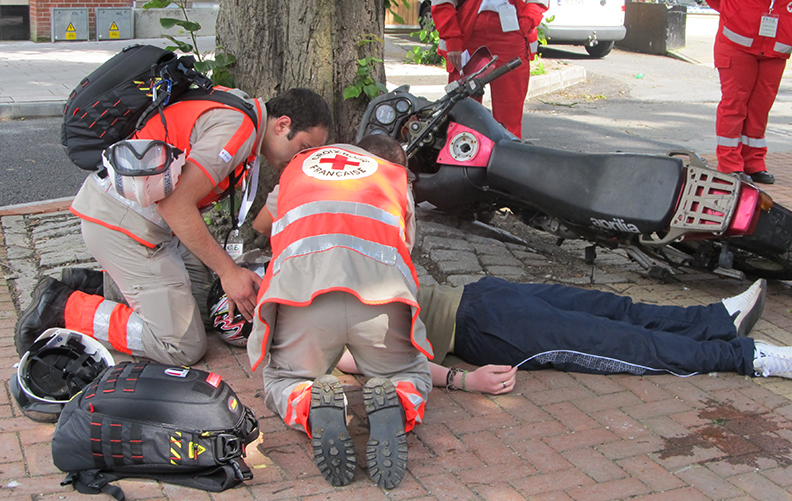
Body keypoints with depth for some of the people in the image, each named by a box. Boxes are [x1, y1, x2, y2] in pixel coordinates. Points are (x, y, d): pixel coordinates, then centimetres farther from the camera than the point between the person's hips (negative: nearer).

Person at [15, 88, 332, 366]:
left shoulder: (237, 108, 13)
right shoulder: (237, 128, -18)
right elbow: (176, 203, -23)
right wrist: (228, 271, -15)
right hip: (121, 219, -10)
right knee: (183, 346, -8)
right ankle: (63, 308, -1)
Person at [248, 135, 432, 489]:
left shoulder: (301, 162, 39)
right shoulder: (397, 176, 35)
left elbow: (260, 225, 55)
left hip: (299, 271, 0)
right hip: (380, 281, 0)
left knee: (281, 379, 25)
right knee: (412, 375, 26)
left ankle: (313, 407, -10)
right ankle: (395, 406, -10)